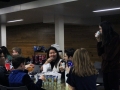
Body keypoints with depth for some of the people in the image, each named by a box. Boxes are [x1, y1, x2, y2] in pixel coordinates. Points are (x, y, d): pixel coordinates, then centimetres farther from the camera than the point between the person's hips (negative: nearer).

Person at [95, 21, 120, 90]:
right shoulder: (106, 39, 8)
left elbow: (108, 56, -19)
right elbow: (100, 53, 9)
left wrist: (103, 55, 2)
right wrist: (99, 41, 0)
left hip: (113, 69, -8)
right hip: (105, 68, 8)